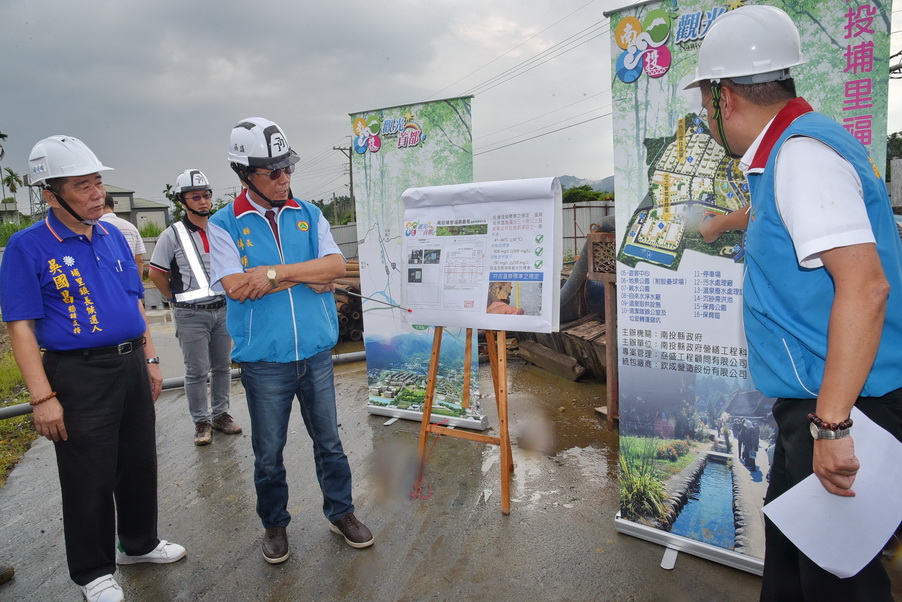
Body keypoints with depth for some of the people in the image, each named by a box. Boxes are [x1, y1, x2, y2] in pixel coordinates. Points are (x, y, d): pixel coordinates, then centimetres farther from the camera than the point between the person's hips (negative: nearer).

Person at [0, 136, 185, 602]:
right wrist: (43, 397, -16)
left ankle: (139, 543, 39)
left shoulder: (113, 236, 8)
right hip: (80, 376, -5)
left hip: (132, 366, 6)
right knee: (90, 478, 6)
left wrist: (149, 359, 12)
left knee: (139, 463, 17)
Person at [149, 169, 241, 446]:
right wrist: (177, 298, 2)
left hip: (223, 309, 4)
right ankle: (201, 421, 16)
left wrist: (229, 293, 10)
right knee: (197, 371, 3)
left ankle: (221, 414, 26)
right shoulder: (173, 235, -4)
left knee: (222, 366, 12)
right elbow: (156, 273, 0)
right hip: (191, 314, -4)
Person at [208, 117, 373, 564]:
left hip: (316, 353, 3)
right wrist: (307, 276, -14)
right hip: (263, 359, -2)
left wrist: (276, 273, -18)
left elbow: (336, 265, -8)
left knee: (329, 441, 16)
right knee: (268, 452, 13)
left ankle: (340, 512, 35)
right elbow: (235, 286, -16)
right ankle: (274, 524, 35)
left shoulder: (308, 215, 5)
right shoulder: (224, 224, -3)